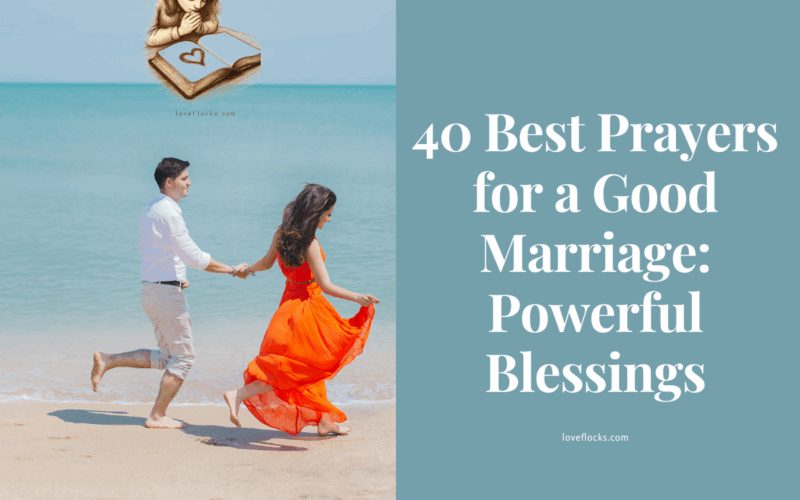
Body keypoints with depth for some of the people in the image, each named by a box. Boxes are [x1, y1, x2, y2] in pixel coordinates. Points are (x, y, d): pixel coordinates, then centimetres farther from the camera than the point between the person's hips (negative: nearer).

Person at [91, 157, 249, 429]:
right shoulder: (168, 212, -17)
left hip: (151, 288, 9)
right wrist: (232, 270, -13)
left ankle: (107, 361, 12)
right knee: (183, 356, 1)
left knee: (166, 357, 16)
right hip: (166, 292, -9)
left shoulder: (150, 209, 13)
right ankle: (158, 416, 5)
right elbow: (194, 256, -20)